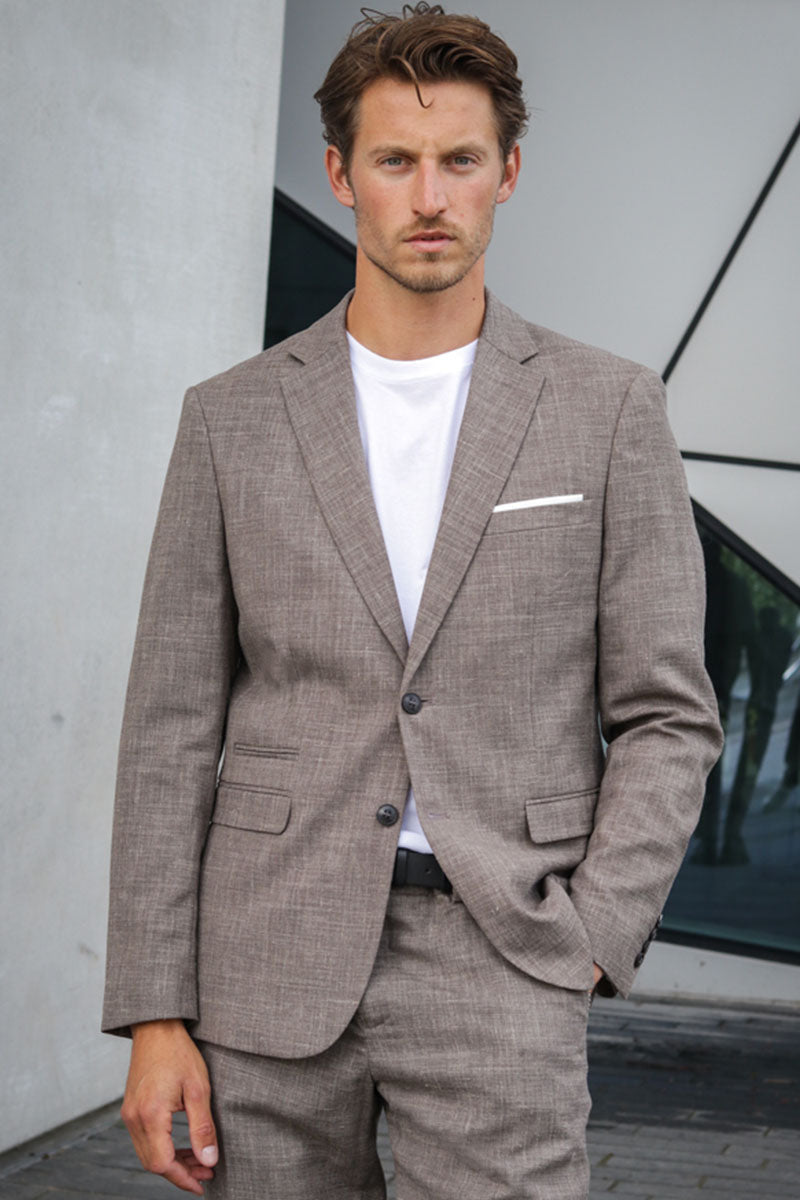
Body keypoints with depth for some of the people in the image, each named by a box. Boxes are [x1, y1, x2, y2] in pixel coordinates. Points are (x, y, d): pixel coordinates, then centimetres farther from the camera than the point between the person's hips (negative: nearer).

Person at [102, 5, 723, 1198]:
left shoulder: (608, 409, 2)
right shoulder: (233, 419, 5)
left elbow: (666, 718, 3)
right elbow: (173, 729, 4)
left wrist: (581, 949, -9)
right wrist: (156, 1018, -1)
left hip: (496, 961, -1)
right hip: (274, 955, 2)